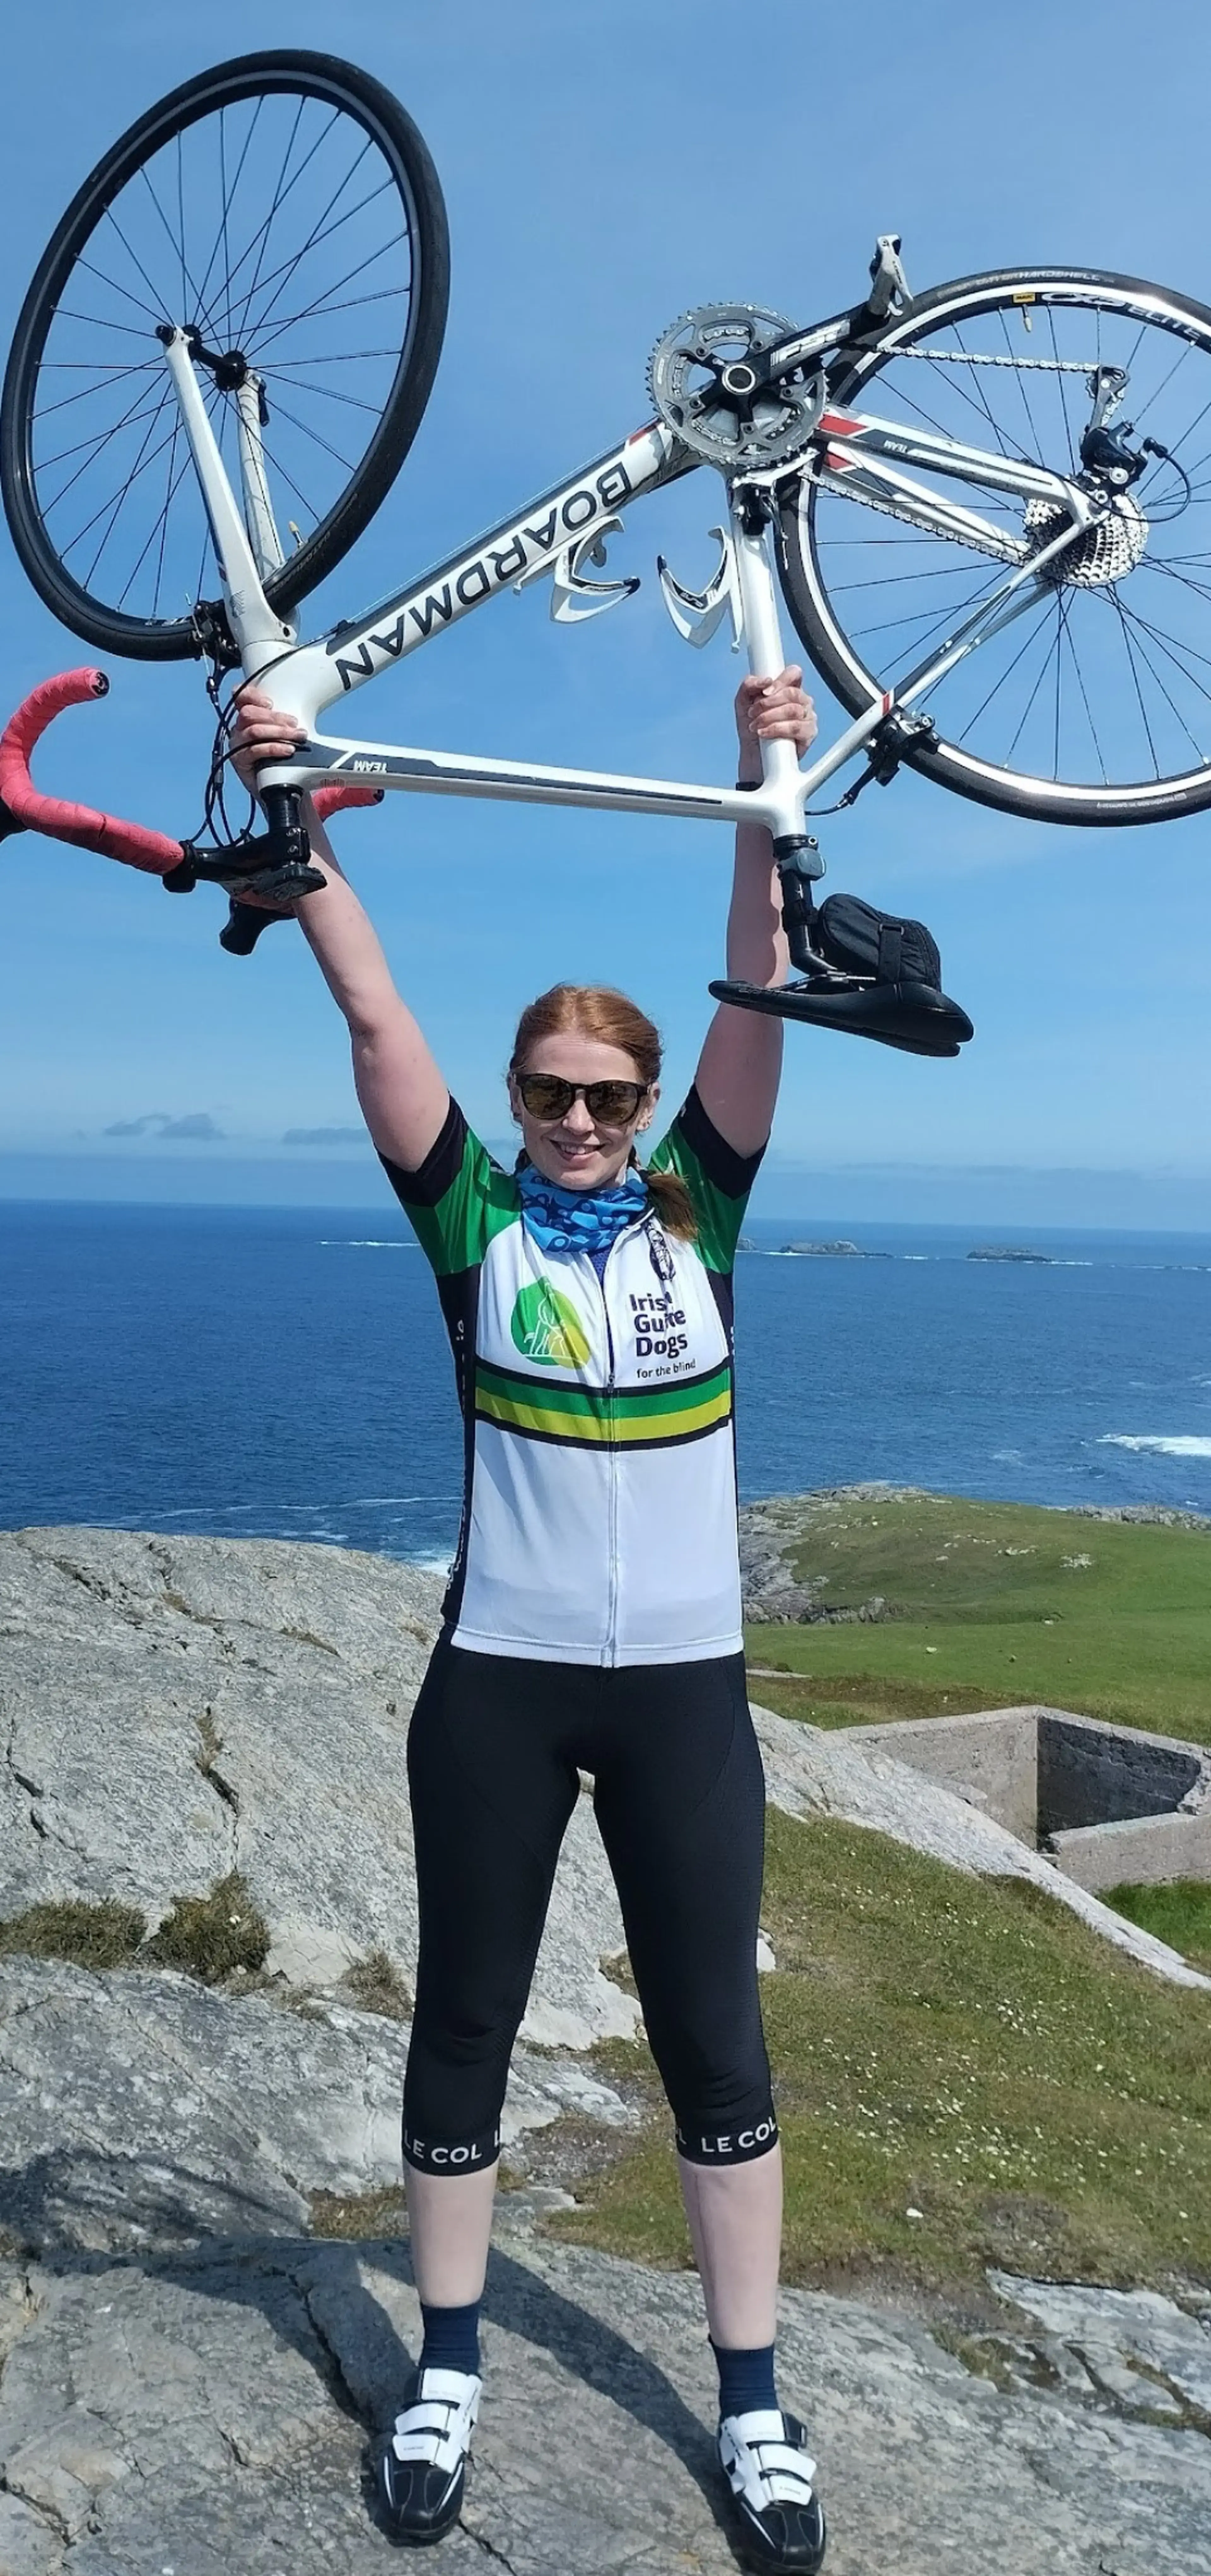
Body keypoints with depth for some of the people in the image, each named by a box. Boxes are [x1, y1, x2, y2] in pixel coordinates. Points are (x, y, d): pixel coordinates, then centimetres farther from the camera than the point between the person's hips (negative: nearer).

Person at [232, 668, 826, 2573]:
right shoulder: (474, 1218, -1)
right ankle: (447, 2376, 33)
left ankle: (754, 2406, 27)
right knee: (466, 2026, 12)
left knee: (715, 2041, 9)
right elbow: (373, 1011, -9)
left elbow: (760, 998, -7)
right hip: (499, 1681, 0)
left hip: (682, 1685, 1)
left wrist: (772, 792, -16)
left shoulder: (698, 1207, 2)